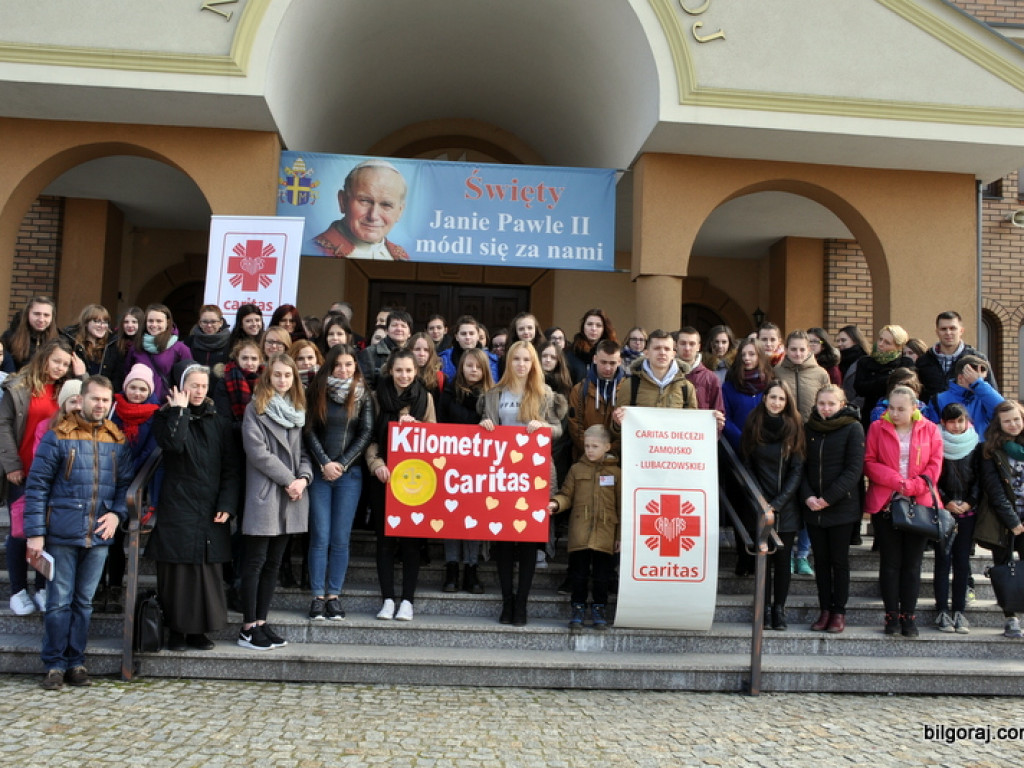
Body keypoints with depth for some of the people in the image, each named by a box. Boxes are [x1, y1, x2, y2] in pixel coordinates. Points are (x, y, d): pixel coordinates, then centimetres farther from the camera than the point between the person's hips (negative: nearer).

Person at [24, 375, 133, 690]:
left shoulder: (117, 440, 6)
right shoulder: (58, 436, -4)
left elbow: (125, 483, 12)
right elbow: (36, 486, -5)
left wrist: (117, 513, -6)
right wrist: (35, 533, -9)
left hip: (99, 536, 3)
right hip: (62, 534, -3)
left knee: (84, 602, 11)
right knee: (59, 602, 3)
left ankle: (76, 663, 21)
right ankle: (55, 664, 16)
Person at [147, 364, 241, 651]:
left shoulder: (218, 423, 12)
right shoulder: (166, 417, 5)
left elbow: (231, 468, 6)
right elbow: (173, 444, -19)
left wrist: (227, 505, -4)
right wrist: (180, 411, -10)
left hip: (210, 511, 2)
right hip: (177, 508, -2)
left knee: (207, 571, 2)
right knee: (177, 570, -1)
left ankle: (198, 630, 12)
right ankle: (177, 630, 9)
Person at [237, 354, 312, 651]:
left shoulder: (298, 410, 15)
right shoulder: (255, 409, -3)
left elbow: (304, 451, 13)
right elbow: (257, 451, -12)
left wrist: (303, 478, -6)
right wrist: (288, 479, -13)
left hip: (291, 498, 6)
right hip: (264, 495, -6)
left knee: (273, 563, 10)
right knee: (255, 562, -2)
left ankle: (261, 621, 17)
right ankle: (248, 628, 5)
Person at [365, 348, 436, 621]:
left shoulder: (425, 397, 5)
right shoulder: (379, 397, 4)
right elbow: (370, 436, 2)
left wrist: (414, 425, -11)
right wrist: (376, 463, -14)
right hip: (384, 476, 0)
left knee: (411, 538, 2)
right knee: (385, 538, 3)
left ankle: (407, 600, 9)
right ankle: (387, 599, 10)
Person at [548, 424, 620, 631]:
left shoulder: (615, 472, 4)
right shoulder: (577, 469, 7)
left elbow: (621, 505, 5)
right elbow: (567, 495, 9)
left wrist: (620, 536, 4)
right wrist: (555, 504, -14)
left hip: (605, 534, -1)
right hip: (579, 534, 1)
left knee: (602, 575, 6)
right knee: (579, 574, 5)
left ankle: (599, 610, 21)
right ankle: (578, 610, 17)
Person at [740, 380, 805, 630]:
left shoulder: (794, 428, 1)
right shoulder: (753, 426, 2)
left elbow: (797, 469, -1)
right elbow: (746, 464, 3)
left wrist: (777, 502, -9)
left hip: (786, 507, 0)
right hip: (761, 505, 0)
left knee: (782, 558, 3)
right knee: (764, 558, 0)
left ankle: (779, 609, 11)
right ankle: (764, 607, 9)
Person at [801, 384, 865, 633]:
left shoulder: (853, 428, -4)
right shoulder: (808, 428, 7)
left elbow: (854, 470, -9)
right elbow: (802, 465, 7)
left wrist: (828, 498, -14)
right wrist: (807, 496, -8)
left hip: (842, 507, -3)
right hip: (813, 508, 4)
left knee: (839, 560, 4)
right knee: (821, 560, 9)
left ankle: (839, 611, 13)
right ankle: (824, 610, 17)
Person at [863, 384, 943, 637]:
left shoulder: (929, 430, 5)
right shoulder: (877, 428, 4)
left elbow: (935, 465, 1)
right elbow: (869, 462, -1)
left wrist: (912, 487, -13)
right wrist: (895, 480, -14)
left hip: (920, 505, 0)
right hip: (885, 503, 0)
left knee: (912, 563, 4)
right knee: (890, 562, 3)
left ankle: (909, 616, 12)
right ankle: (892, 615, 11)